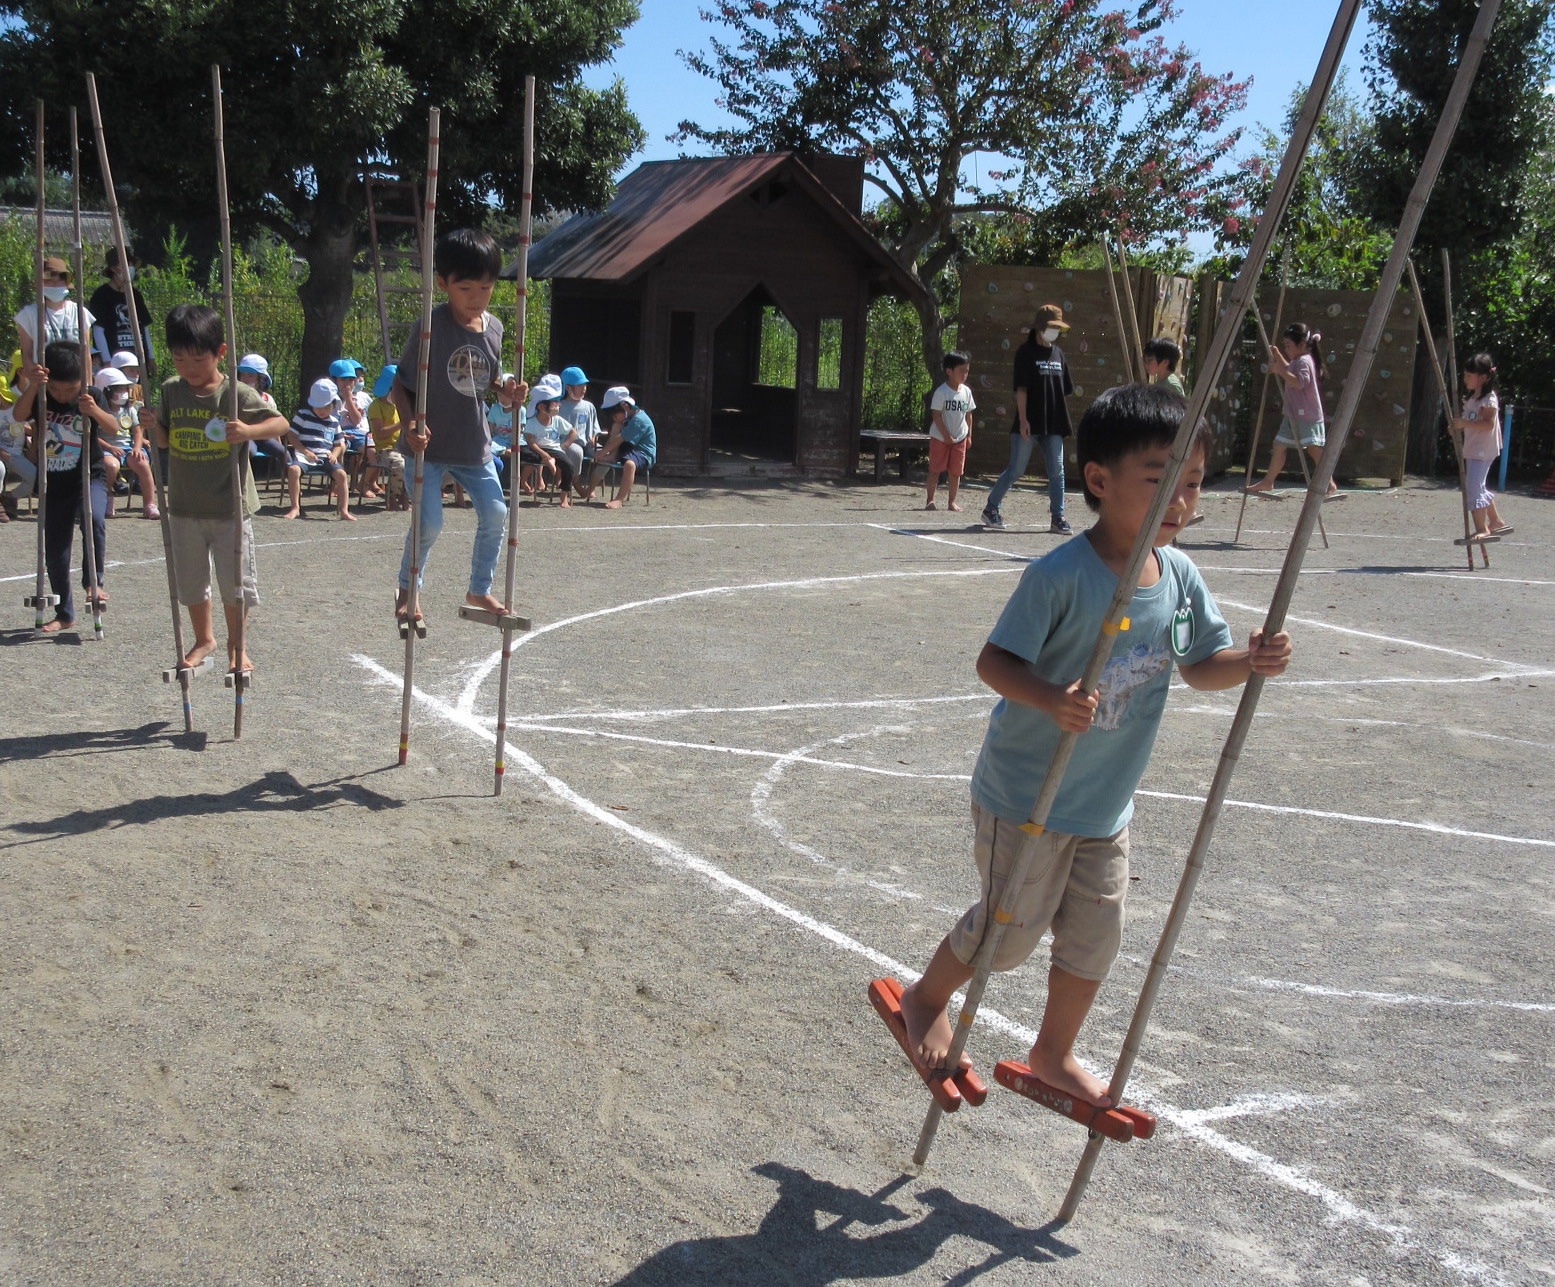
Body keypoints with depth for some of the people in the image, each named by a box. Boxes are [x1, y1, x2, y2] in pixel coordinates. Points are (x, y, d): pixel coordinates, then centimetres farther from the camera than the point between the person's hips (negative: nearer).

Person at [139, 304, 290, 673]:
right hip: (185, 507, 4)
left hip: (230, 508, -4)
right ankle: (204, 640, 35)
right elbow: (167, 441, 11)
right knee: (190, 581, 16)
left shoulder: (238, 395, -12)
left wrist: (251, 431, -30)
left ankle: (236, 646, 23)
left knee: (234, 582, 5)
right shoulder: (171, 392, 1)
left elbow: (281, 423, -12)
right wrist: (154, 427, -11)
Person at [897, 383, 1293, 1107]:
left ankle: (1054, 1056, 38)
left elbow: (1200, 666, 8)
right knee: (1011, 928, 8)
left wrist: (1251, 662, -12)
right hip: (1027, 796, -7)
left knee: (1095, 939, 16)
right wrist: (1049, 699, -41)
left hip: (1107, 805, 7)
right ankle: (926, 1000, 37)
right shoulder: (1061, 576, -25)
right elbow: (995, 661, -23)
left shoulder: (1180, 577, -3)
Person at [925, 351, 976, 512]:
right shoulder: (941, 392, -14)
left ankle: (951, 501, 14)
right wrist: (946, 436, -17)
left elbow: (968, 414, 10)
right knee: (935, 470, 2)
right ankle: (930, 500, 9)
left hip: (960, 438, 5)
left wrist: (969, 435, 7)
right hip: (940, 437, -5)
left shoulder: (966, 391, 3)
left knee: (956, 472, 6)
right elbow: (936, 415, -15)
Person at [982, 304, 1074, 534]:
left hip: (1053, 425, 6)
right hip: (1029, 424, -6)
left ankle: (1057, 517, 5)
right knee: (1016, 469, -1)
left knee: (1057, 471, 2)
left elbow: (1064, 390, 17)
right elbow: (1021, 389, -11)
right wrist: (1023, 420, -17)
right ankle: (991, 509, 13)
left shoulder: (1058, 353, 13)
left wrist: (1063, 420, 13)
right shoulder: (1026, 352, -5)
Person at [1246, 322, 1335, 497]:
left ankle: (1331, 485, -16)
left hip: (1308, 416, -11)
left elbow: (1298, 382, -29)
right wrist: (1277, 355, 24)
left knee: (1315, 449, -15)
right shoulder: (1295, 362, 15)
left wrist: (1280, 370, -27)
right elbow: (1288, 371, 34)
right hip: (1293, 415, 11)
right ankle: (1268, 482, 23)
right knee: (1279, 445, 14)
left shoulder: (1304, 361, -14)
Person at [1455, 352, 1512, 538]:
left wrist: (1464, 423, -30)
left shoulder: (1489, 399, -14)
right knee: (1477, 487, 16)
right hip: (1472, 450, 10)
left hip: (1484, 451, -10)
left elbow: (1487, 424, -25)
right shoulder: (1472, 398, 15)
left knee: (1474, 487, -13)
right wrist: (1458, 426, 8)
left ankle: (1482, 528, -9)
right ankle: (1496, 521, 27)